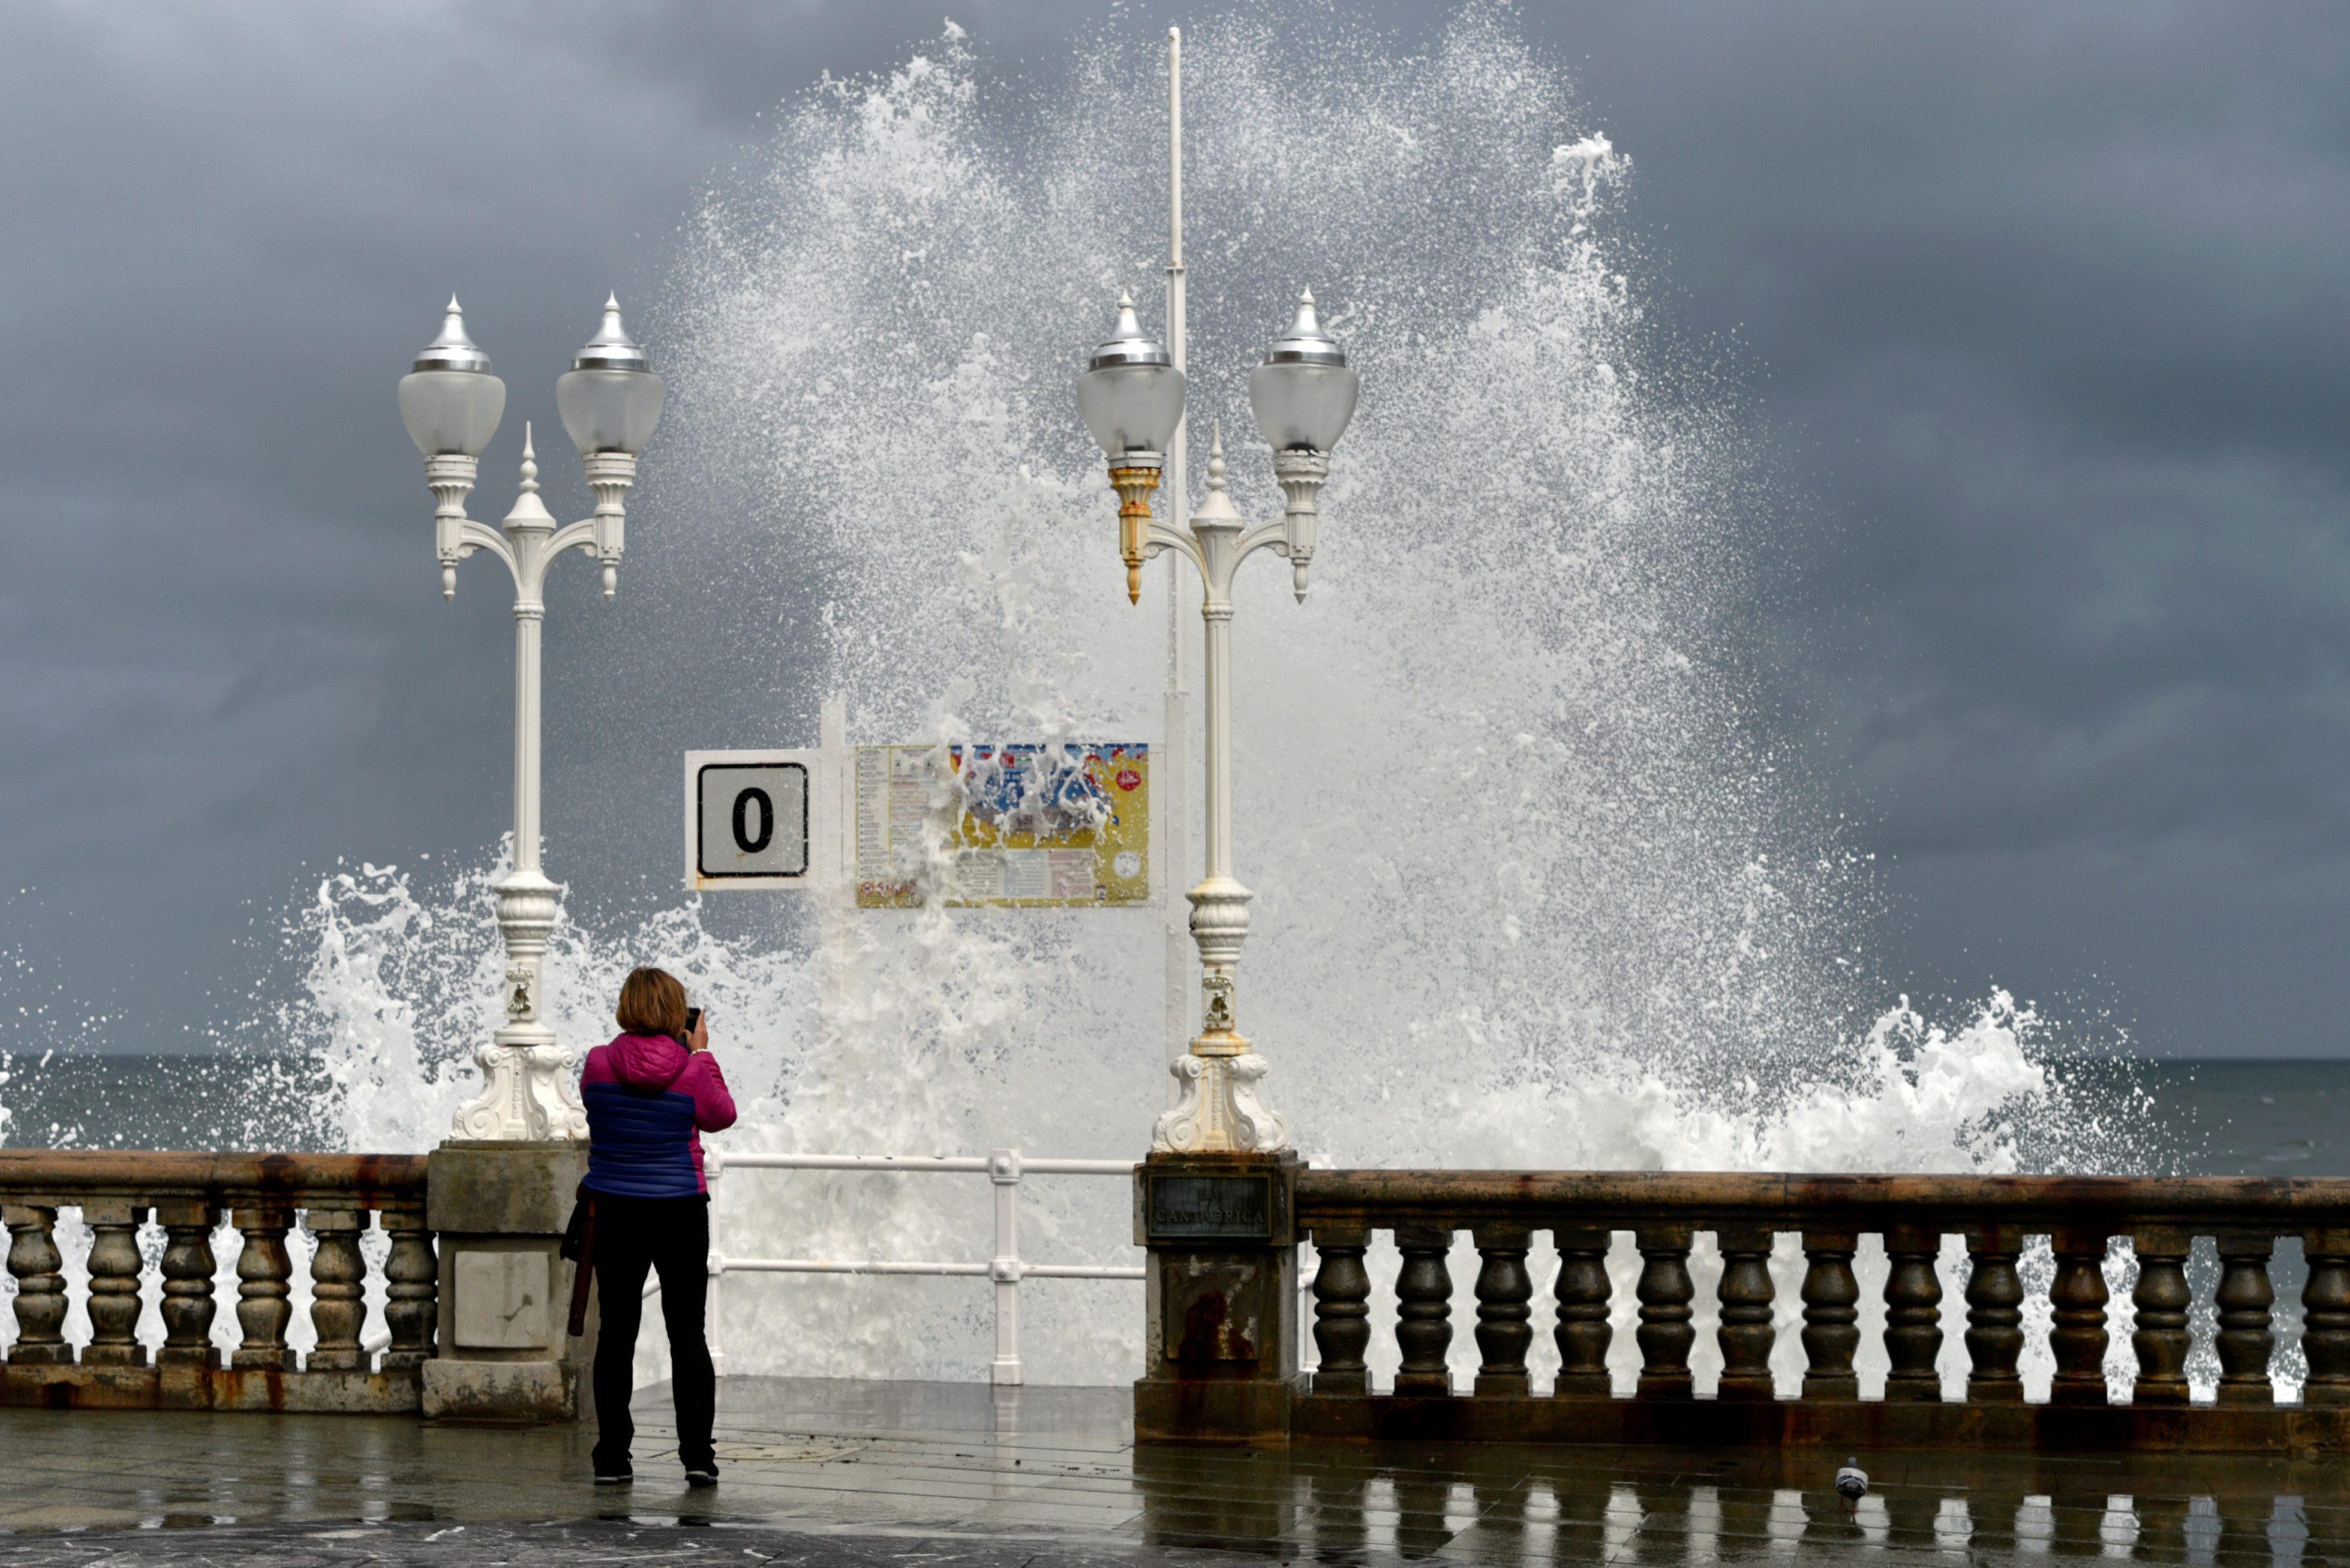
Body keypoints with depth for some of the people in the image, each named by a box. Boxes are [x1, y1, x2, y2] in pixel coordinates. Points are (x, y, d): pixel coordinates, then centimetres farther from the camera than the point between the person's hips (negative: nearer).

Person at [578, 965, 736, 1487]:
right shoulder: (691, 1072, -11)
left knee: (617, 1332, 7)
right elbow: (722, 1116, 7)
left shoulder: (599, 1066, -7)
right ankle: (697, 1453, 0)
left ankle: (612, 1456, 6)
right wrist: (700, 1054, 10)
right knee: (687, 1332, 6)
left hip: (616, 1212, 1)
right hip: (680, 1212, -1)